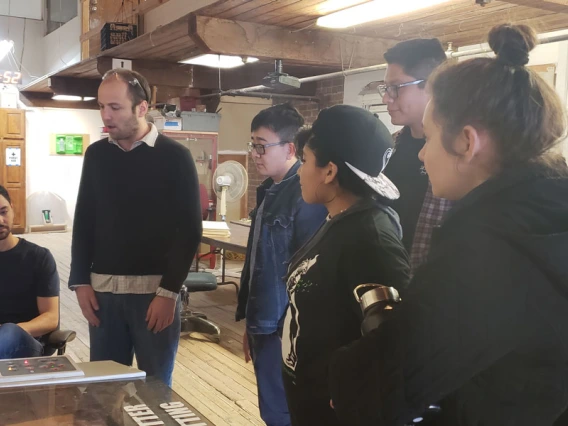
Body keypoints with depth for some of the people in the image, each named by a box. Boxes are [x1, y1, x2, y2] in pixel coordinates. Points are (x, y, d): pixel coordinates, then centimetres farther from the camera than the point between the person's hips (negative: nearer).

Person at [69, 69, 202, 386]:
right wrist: (81, 281, 4)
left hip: (155, 289, -4)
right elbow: (84, 222, 12)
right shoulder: (96, 155, 7)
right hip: (103, 288, 4)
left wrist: (169, 291, -12)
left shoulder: (175, 157, -6)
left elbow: (190, 230, -8)